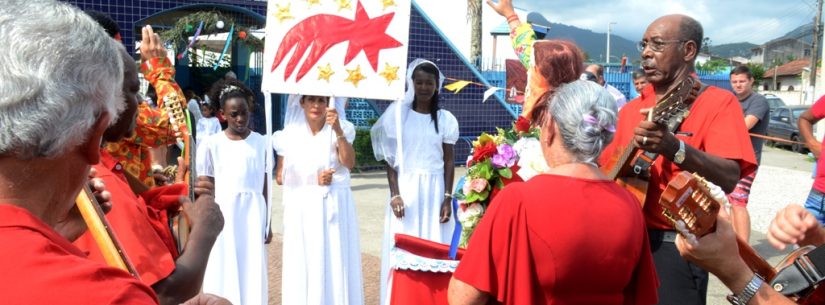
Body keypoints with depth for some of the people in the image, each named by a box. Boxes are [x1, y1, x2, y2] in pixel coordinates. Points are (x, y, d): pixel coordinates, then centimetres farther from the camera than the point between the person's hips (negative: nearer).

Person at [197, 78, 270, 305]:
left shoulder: (261, 143, 3)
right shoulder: (211, 145, -3)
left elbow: (265, 186, 7)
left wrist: (267, 223, 8)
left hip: (253, 214, 2)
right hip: (223, 214, -1)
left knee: (253, 273, 6)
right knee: (224, 275, 4)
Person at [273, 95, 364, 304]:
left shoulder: (340, 130, -3)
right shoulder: (289, 134, 1)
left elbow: (349, 163, -19)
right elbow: (280, 177, 4)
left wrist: (338, 130, -30)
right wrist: (312, 179, -8)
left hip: (334, 207, -1)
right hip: (302, 209, 1)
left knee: (335, 264, 1)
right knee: (304, 265, 5)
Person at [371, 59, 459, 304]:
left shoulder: (445, 118, 4)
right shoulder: (398, 114, 1)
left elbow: (449, 161, 5)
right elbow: (390, 159, 0)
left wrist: (448, 198, -3)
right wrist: (394, 194, -9)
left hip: (434, 190, 1)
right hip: (405, 187, -1)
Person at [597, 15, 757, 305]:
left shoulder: (718, 102, -7)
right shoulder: (631, 108, 12)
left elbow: (729, 179, -21)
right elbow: (607, 164, 17)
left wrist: (674, 148, -37)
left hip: (675, 245, -6)